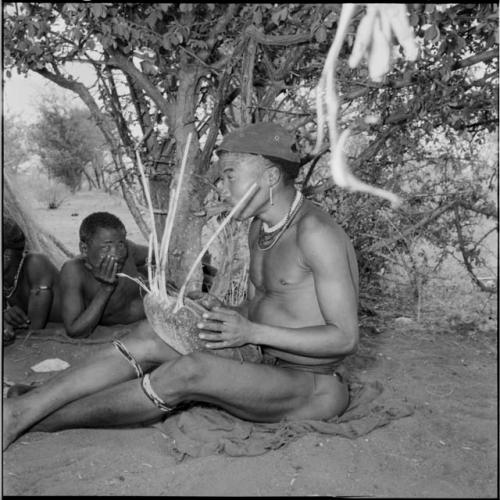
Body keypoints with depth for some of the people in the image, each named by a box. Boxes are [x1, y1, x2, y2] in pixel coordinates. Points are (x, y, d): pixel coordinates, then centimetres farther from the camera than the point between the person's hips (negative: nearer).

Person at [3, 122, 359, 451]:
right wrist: (218, 315, -4)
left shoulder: (315, 232, -19)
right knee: (151, 340, -9)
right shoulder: (260, 228, 9)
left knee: (187, 371, -30)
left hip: (313, 387, -8)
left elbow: (346, 338, -19)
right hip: (269, 369, 8)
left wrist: (253, 332, -25)